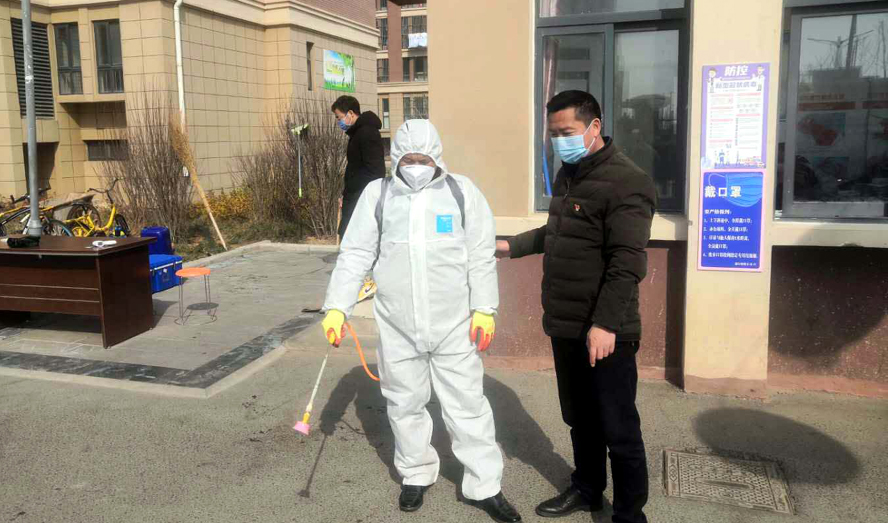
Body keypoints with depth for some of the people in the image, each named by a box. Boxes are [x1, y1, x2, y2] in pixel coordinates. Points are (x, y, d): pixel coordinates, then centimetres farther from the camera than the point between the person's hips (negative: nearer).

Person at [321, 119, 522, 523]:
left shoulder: (462, 192, 0)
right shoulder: (377, 195, 2)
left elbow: (481, 256, 0)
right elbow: (354, 256, 1)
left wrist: (484, 309, -5)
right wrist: (337, 308, -7)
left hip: (454, 325, -1)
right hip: (397, 327, 2)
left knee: (467, 404, 6)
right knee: (405, 403, 15)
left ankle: (484, 485, 20)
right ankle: (416, 474, 36)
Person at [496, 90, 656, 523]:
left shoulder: (625, 182, -16)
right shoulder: (567, 175, 13)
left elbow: (627, 263, -22)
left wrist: (605, 324, -26)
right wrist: (513, 246, 28)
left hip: (604, 332, -8)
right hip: (565, 326, 9)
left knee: (618, 430, 4)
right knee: (579, 419, 21)